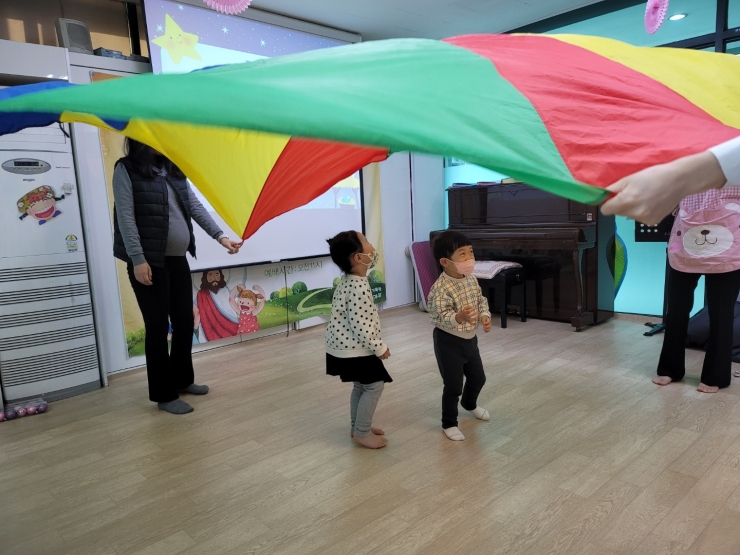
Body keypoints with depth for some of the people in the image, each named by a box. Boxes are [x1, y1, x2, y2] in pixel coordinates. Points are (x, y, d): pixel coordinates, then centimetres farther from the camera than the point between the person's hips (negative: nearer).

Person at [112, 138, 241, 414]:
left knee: (184, 321, 13)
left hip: (178, 259, 6)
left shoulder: (174, 170, 13)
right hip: (149, 262, -6)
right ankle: (164, 395, 14)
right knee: (158, 327, 1)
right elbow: (125, 216, -12)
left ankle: (183, 379, 32)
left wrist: (220, 236, 0)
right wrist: (138, 259, -18)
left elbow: (195, 206, 9)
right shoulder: (126, 169, -5)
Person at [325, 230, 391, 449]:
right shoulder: (359, 287, -27)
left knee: (360, 386, 20)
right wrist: (380, 347, -15)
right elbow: (360, 324, -27)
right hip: (354, 349, -10)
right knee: (374, 385, 2)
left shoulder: (348, 280, 6)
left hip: (346, 346, 10)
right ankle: (362, 432, 13)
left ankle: (358, 427, 33)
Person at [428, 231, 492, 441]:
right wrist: (459, 317, -48)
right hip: (448, 341, -8)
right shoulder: (440, 289, -27)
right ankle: (449, 424, 25)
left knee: (478, 378, 23)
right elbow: (439, 317, -32)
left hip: (469, 338, 8)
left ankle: (469, 403, 54)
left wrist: (485, 317, -5)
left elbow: (481, 301, 11)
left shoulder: (471, 280, -2)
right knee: (453, 386, 3)